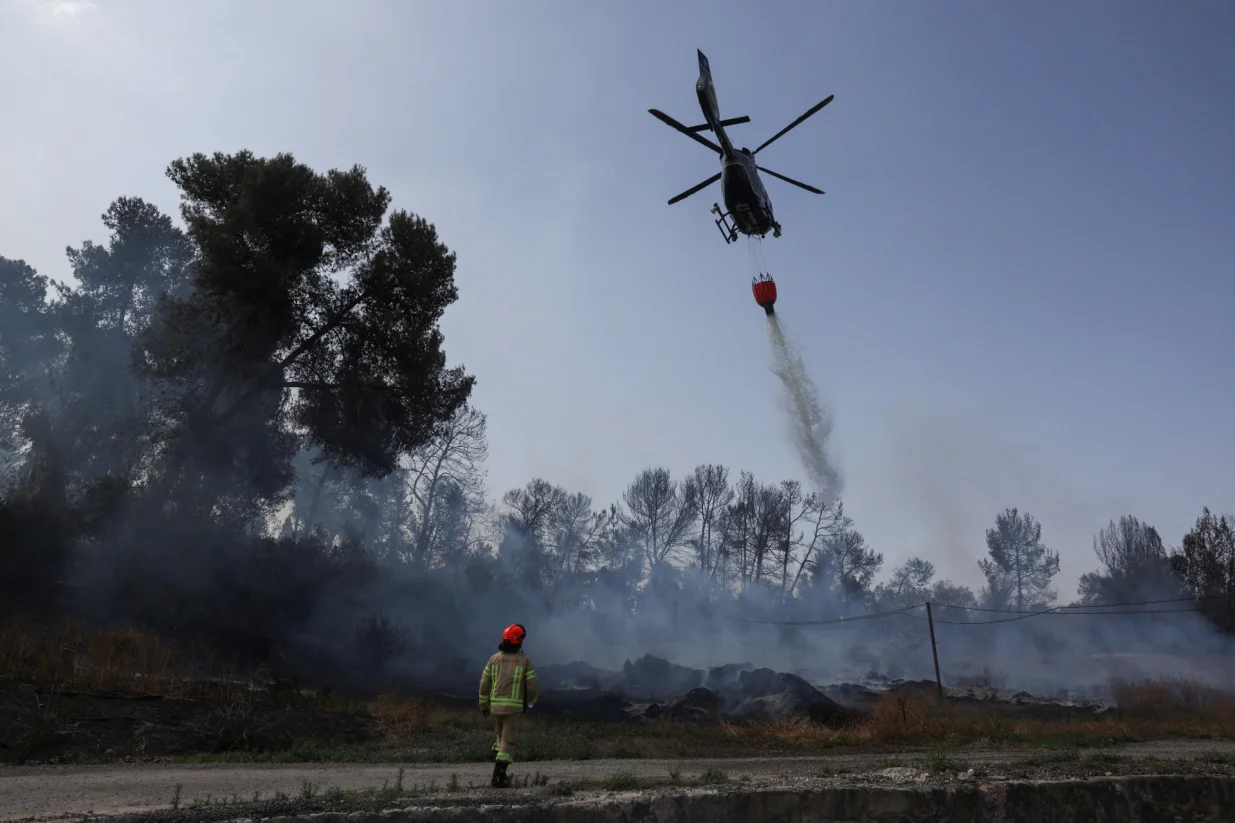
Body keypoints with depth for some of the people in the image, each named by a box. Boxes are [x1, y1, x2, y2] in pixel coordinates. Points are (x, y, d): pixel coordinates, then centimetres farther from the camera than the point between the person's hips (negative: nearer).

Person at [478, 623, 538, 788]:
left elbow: (484, 683, 4)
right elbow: (533, 686, -6)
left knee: (501, 736, 23)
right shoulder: (525, 660, -6)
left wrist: (483, 704, 15)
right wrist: (532, 700, 14)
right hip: (514, 706, -4)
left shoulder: (494, 658, 2)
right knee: (508, 741, 2)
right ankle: (498, 777, -5)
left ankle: (499, 772, 18)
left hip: (496, 705, 4)